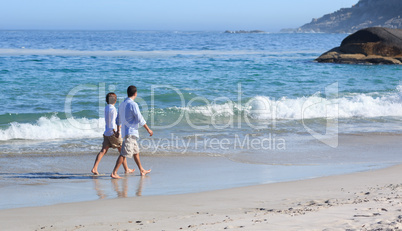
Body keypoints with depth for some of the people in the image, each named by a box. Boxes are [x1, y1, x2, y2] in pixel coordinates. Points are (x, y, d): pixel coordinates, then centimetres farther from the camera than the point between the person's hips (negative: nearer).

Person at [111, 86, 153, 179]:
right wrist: (148, 129, -7)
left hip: (125, 132, 10)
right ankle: (114, 173, -14)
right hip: (131, 132, -10)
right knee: (124, 154, -11)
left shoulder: (122, 105, 12)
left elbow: (119, 119, 22)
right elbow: (140, 119, -16)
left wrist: (118, 130, 35)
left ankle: (142, 170, 28)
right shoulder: (133, 104, -15)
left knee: (136, 152, 19)